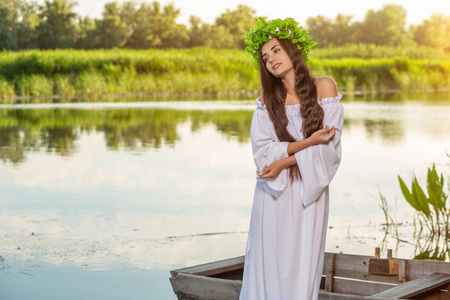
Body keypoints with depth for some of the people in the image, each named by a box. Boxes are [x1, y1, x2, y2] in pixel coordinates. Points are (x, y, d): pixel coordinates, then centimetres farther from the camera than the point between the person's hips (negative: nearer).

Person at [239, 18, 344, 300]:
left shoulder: (325, 86, -1)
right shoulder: (267, 98, 3)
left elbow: (329, 145, -7)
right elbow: (262, 150, -6)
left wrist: (284, 161, -12)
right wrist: (306, 143, -16)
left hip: (309, 192, -1)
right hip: (273, 193, 1)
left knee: (302, 265, 1)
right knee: (268, 265, 3)